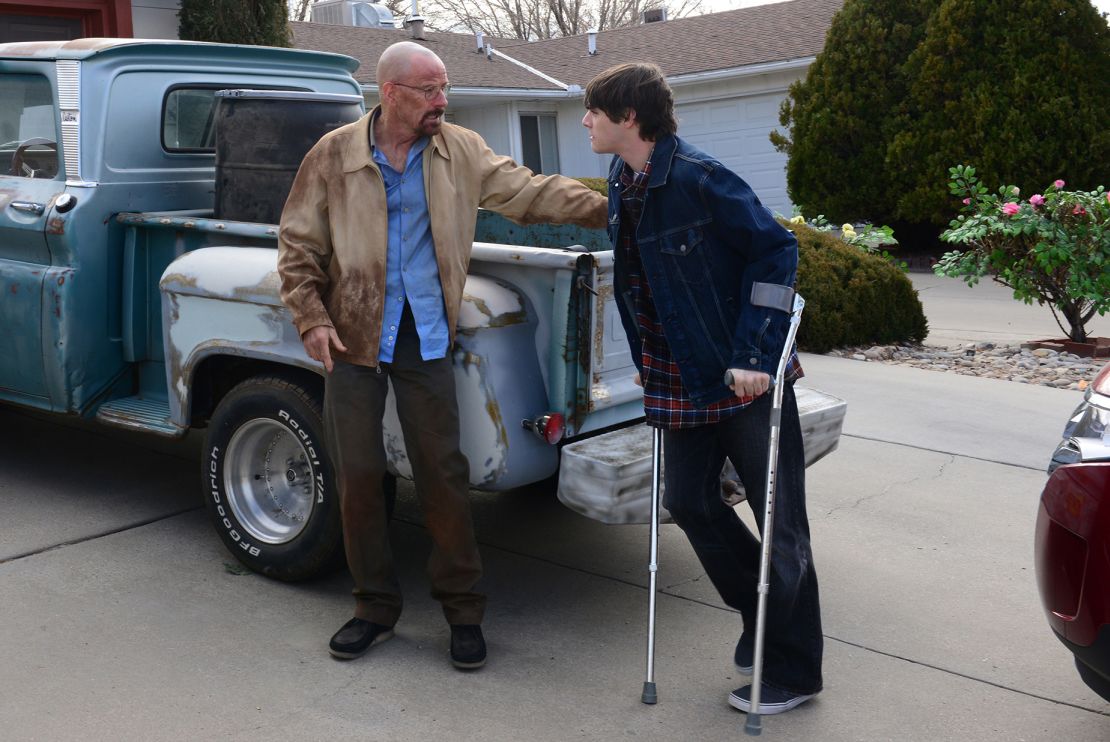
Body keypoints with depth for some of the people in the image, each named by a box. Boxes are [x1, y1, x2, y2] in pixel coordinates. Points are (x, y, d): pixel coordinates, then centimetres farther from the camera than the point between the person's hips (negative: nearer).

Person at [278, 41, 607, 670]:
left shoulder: (462, 151, 2)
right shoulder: (333, 156, -3)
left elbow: (530, 192, -1)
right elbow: (298, 246, 1)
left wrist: (605, 208, -12)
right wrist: (311, 320, -8)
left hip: (426, 337, 1)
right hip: (353, 335, 0)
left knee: (443, 473, 1)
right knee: (359, 475, 6)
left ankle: (464, 610, 16)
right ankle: (376, 607, 23)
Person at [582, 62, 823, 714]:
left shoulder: (698, 178, -18)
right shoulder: (621, 185, 6)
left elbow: (777, 250, -17)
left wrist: (756, 356, -20)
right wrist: (645, 361, 16)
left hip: (747, 377, -8)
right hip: (681, 380, 8)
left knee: (779, 521, 2)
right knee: (690, 502, 11)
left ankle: (795, 671, 16)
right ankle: (763, 616, 33)